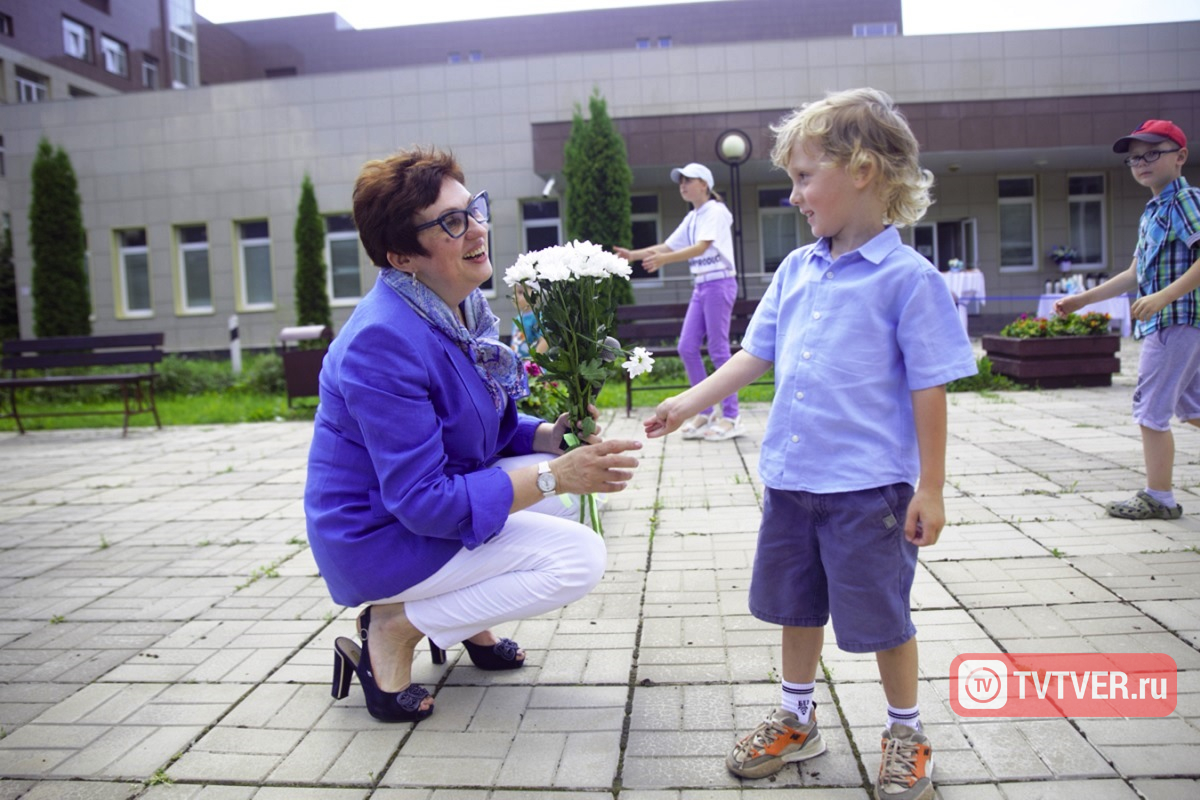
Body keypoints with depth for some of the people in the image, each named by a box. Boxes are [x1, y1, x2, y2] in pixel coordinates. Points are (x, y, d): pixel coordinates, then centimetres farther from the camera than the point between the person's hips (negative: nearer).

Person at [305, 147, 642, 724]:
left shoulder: (462, 307, 1)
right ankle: (394, 627, -4)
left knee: (574, 476, 8)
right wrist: (552, 476, -27)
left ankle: (469, 623, 14)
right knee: (579, 558, -16)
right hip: (378, 540, -9)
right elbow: (424, 501, -28)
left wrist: (548, 437, -9)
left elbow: (487, 432, 11)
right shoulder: (385, 341, -28)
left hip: (439, 498, 9)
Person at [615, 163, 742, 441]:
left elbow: (702, 247, -22)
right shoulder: (692, 218, 16)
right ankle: (704, 413, 12)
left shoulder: (716, 211, -8)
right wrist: (633, 255, 6)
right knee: (687, 348, 3)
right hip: (700, 286, 8)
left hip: (719, 284, -8)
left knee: (718, 350, -7)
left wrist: (664, 260, -34)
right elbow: (667, 246, 16)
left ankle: (731, 417, 1)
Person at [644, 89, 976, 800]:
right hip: (792, 476, 6)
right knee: (797, 606, 19)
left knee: (882, 616, 8)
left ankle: (907, 734, 32)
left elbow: (929, 390, -10)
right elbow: (756, 354, 12)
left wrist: (931, 487, -10)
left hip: (869, 485, -6)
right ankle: (797, 723, 38)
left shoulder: (908, 277, -11)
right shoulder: (795, 270, 7)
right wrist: (688, 403, 7)